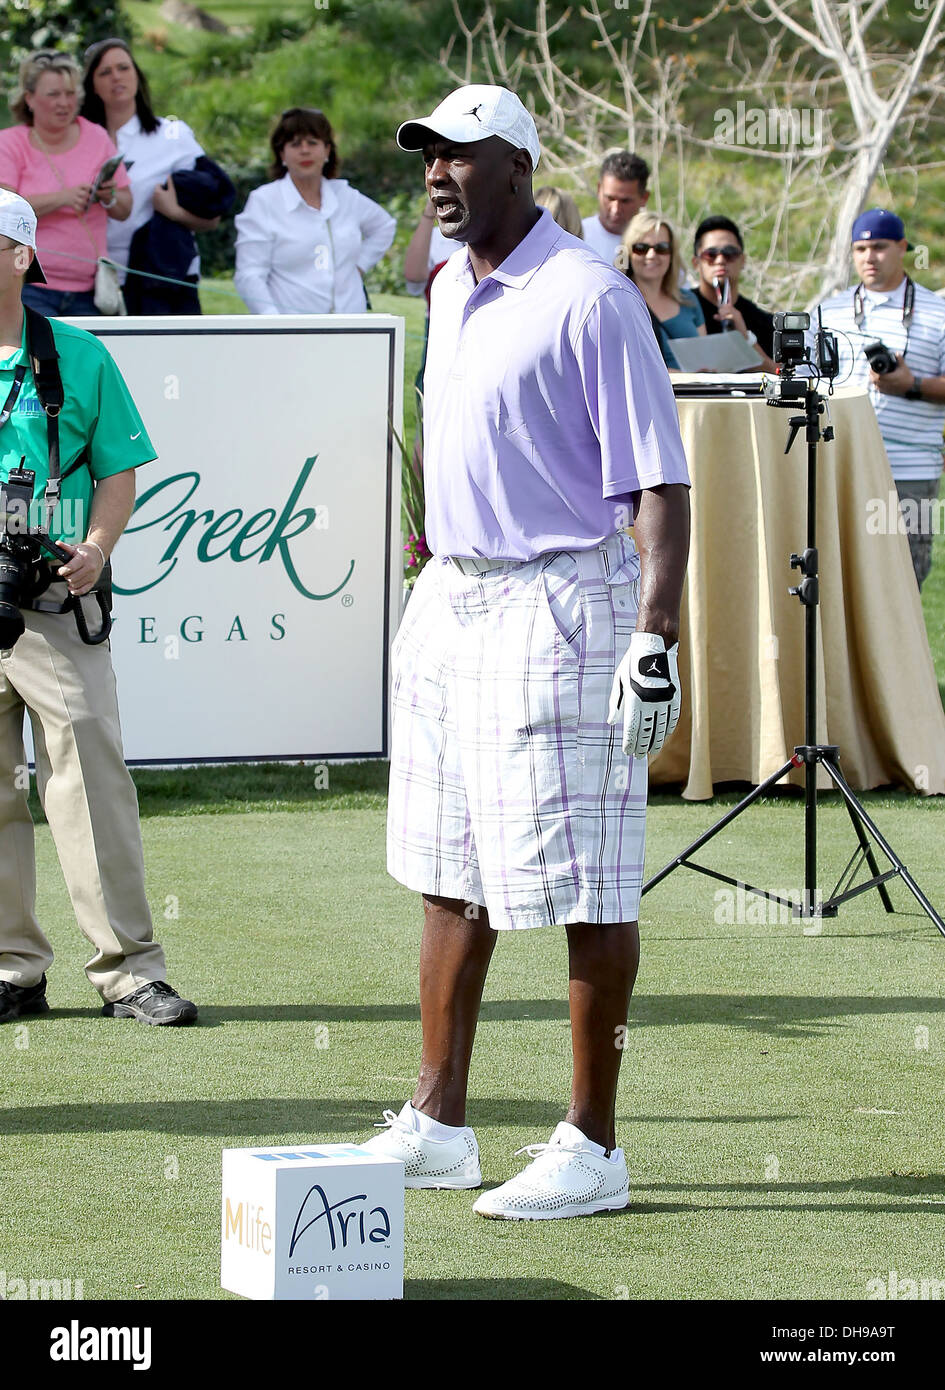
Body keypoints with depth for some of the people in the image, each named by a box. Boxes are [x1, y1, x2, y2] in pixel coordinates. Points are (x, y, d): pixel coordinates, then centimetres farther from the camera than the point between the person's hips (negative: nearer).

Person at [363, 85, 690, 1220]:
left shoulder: (589, 298, -13)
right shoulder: (451, 291, 13)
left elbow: (659, 482, -16)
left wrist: (658, 637, -23)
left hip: (557, 606, -9)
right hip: (449, 602, 9)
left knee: (584, 888, -4)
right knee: (449, 873, 13)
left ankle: (591, 1149, 2)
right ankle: (438, 1128, 21)